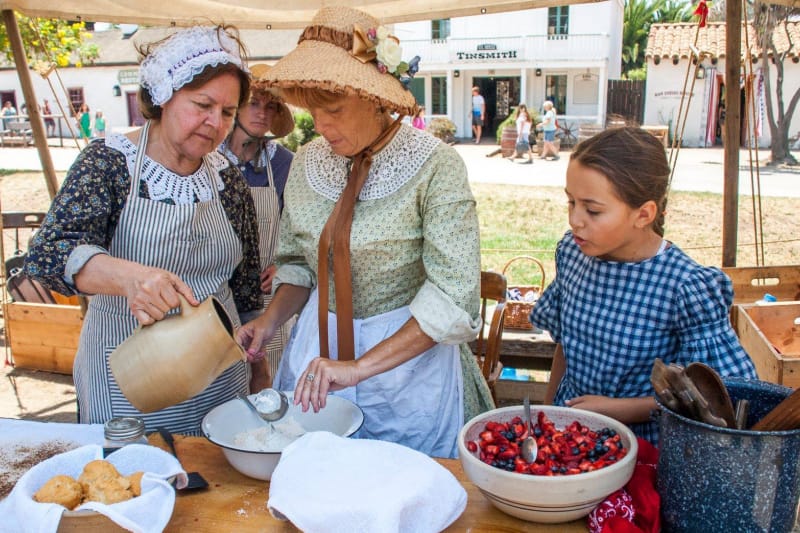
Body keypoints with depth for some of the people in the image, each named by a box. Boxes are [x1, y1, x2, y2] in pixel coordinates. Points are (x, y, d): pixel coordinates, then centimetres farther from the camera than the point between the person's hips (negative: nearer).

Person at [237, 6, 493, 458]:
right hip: (318, 348, 5)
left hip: (408, 352, -4)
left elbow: (453, 296, -22)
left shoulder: (434, 165, -18)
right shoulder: (308, 162, -1)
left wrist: (359, 366, -26)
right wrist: (270, 321, -6)